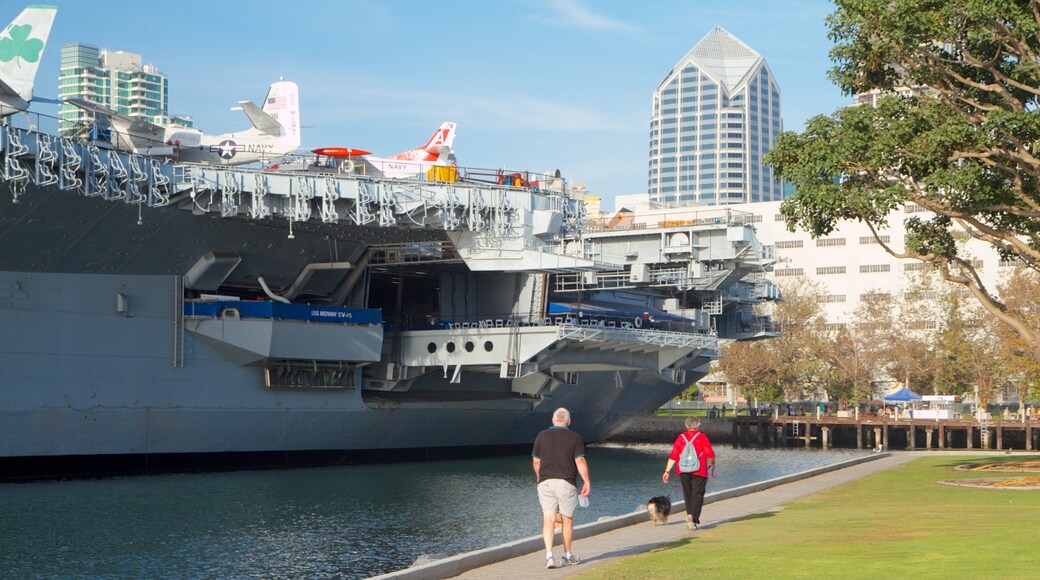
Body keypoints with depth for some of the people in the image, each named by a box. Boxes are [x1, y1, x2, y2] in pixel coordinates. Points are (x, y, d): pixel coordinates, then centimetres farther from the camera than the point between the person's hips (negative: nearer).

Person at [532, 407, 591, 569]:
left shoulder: (542, 436, 5)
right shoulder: (574, 438, -1)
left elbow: (536, 461, 10)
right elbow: (580, 461, -9)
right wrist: (587, 482, -5)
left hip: (546, 483, 1)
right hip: (566, 483, -1)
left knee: (548, 520, -3)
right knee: (567, 520, 13)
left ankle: (549, 556, -17)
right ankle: (567, 555, 24)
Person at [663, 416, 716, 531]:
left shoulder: (680, 437, 6)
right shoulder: (702, 437, -3)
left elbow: (673, 456, 3)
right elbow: (710, 454, -5)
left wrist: (667, 471, 5)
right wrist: (712, 463, 15)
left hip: (683, 472, 3)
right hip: (699, 471, -3)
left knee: (688, 495, 14)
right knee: (698, 495, -2)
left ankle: (693, 521, 19)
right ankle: (692, 516, -24)